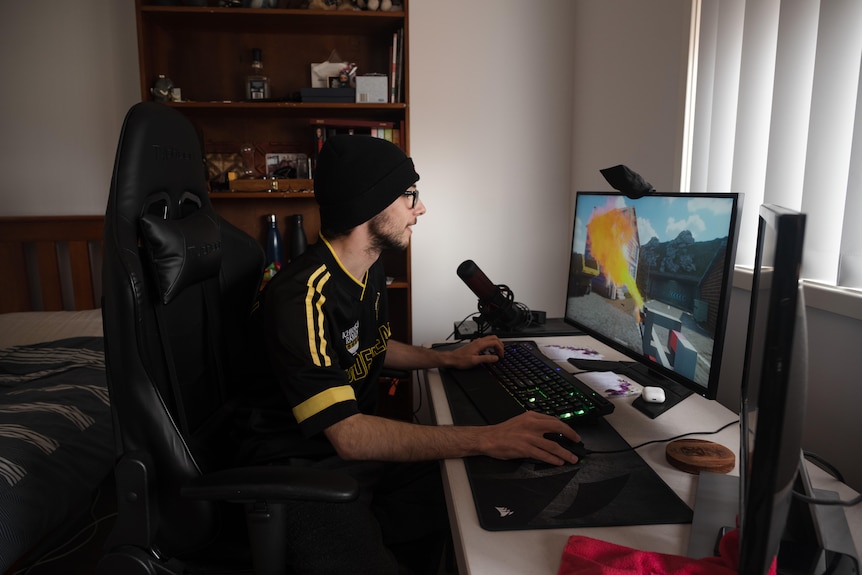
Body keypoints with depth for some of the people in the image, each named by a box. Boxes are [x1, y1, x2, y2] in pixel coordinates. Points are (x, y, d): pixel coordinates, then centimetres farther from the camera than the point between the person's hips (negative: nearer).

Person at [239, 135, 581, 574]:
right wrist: (486, 439, -35)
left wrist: (449, 358, 10)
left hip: (356, 441, 8)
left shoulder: (371, 267, 3)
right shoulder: (302, 298, -27)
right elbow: (347, 435, -32)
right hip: (302, 468, -8)